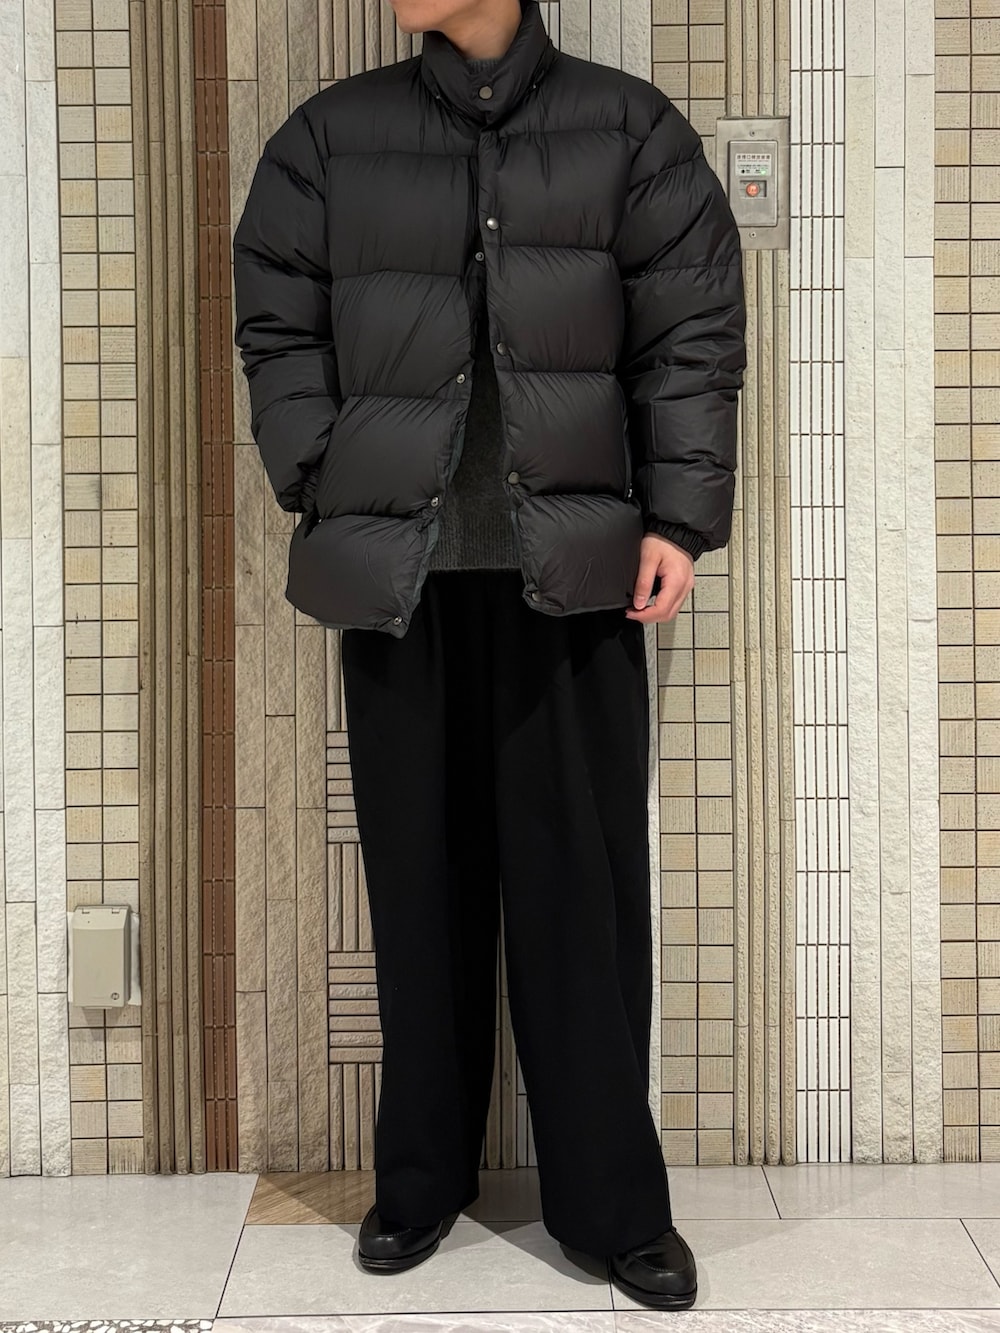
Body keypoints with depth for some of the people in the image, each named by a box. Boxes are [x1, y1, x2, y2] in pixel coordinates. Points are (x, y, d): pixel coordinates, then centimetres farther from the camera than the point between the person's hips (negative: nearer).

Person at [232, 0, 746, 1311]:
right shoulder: (332, 136, 9)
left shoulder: (628, 126, 7)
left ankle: (615, 1200, 14)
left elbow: (696, 332, 3)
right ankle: (421, 1177, 22)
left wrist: (678, 517, -4)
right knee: (421, 873, 7)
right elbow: (278, 332, 10)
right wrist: (325, 494, -1)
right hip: (399, 566, 1)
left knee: (584, 877, 1)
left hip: (573, 562, -1)